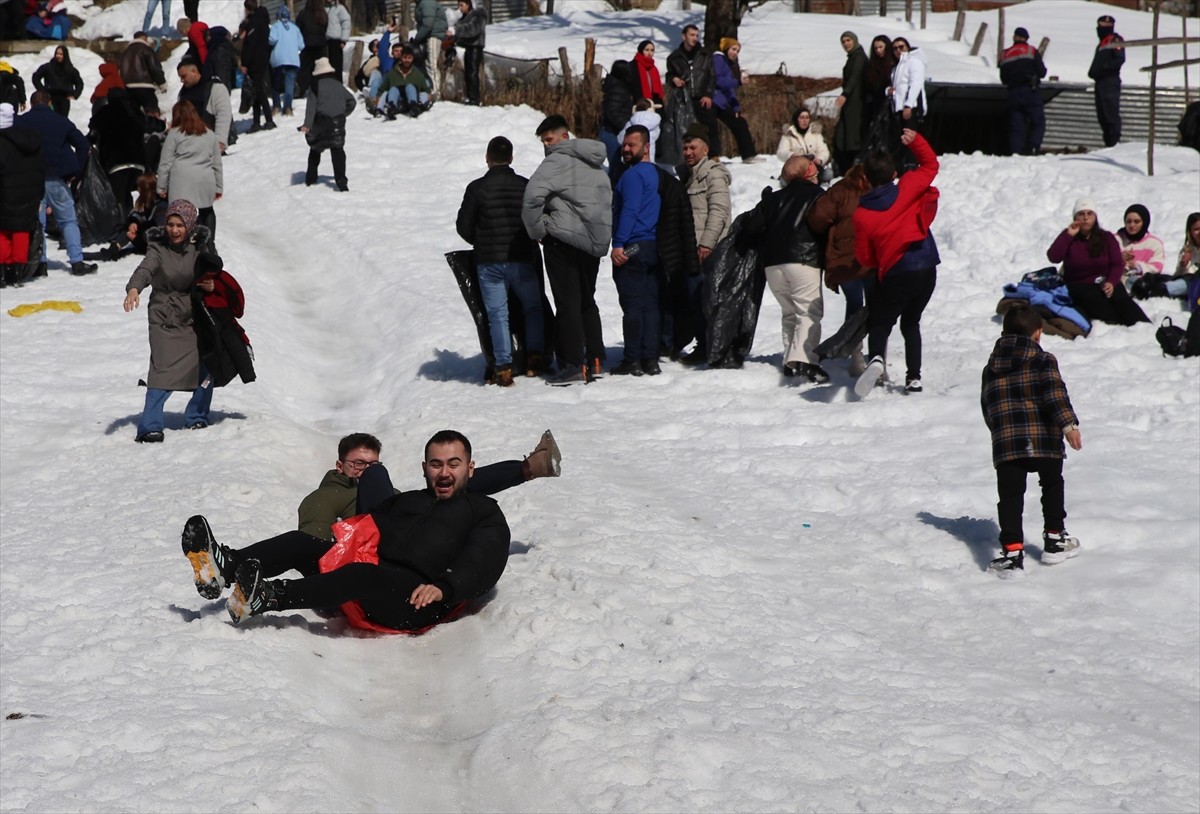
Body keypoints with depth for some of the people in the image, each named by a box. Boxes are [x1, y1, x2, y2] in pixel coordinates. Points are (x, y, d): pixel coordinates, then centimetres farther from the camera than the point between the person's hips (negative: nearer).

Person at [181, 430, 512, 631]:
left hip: (417, 599, -6)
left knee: (361, 575, -36)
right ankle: (226, 566, -38)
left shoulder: (485, 513, 18)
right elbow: (368, 529, 27)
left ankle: (268, 596, -55)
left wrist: (444, 588, -21)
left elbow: (482, 566, -2)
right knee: (301, 542, -12)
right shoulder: (405, 501, 37)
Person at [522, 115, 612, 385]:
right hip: (595, 242, 8)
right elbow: (608, 200, 22)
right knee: (587, 301, 17)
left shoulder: (558, 161, -11)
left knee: (567, 303, -4)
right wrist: (601, 236, 18)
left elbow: (532, 195, -23)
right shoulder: (596, 164, 15)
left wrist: (538, 231, -11)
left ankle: (574, 366, -6)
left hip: (564, 240, -8)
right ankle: (596, 360, 15)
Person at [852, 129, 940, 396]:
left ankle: (876, 357, -24)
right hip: (927, 268, 3)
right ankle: (914, 377, 13)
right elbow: (930, 165, 16)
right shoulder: (907, 189, -1)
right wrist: (915, 141, 7)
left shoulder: (862, 214, -4)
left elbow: (864, 258, 0)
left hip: (895, 274, -3)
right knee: (911, 323, 21)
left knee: (880, 323, 9)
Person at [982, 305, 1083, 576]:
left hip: (1005, 443, 2)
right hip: (1044, 439, -2)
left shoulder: (991, 367, 14)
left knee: (1010, 495, 0)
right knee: (1052, 485, 19)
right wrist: (1068, 424, -19)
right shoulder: (1043, 360, -1)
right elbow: (1055, 394, -15)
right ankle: (1054, 541, 25)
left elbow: (987, 405, 18)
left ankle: (1012, 552, -11)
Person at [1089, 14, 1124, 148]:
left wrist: (1104, 67, -22)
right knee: (1102, 115, 9)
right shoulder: (1102, 43, 25)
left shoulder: (1115, 40, -4)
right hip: (1100, 81, 10)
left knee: (1111, 112, -14)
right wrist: (1093, 72, 9)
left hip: (1110, 81, -10)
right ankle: (1108, 142, 12)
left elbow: (1120, 59, -16)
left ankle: (1115, 141, -16)